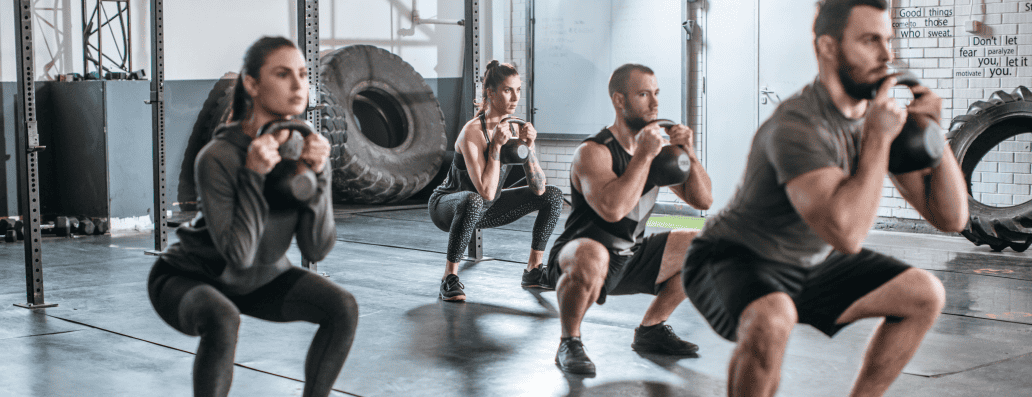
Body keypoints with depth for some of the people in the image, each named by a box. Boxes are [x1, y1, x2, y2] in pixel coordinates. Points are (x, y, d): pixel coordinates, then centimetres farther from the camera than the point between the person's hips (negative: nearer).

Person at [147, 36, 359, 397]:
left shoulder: (307, 148, -13)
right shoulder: (218, 158, -30)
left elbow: (316, 250, -15)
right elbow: (238, 254, -32)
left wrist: (317, 176, -26)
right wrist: (254, 176, -36)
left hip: (262, 278, 6)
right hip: (189, 278, -5)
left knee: (343, 308, -14)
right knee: (223, 319, -37)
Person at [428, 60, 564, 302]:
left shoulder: (517, 128, -7)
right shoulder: (472, 132, -27)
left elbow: (539, 189, -10)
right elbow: (487, 192, -35)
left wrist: (528, 147, -22)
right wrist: (496, 146, -33)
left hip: (486, 210, 7)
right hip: (447, 206, -7)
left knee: (553, 195, -3)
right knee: (473, 201, -42)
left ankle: (533, 271, 6)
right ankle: (449, 278, -26)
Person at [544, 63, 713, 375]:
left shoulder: (657, 145, 3)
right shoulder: (594, 152, -20)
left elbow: (703, 200, 4)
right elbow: (612, 209, -38)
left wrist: (689, 154, -12)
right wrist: (644, 156, -30)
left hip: (630, 258, 8)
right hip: (582, 254, -8)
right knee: (591, 260, -42)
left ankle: (651, 329, 17)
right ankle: (569, 342, -15)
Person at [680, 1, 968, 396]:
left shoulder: (880, 115, -4)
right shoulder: (797, 125, -29)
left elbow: (951, 218, -2)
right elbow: (847, 234, -41)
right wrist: (878, 138, -32)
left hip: (809, 266, 8)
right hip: (733, 263, -8)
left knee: (925, 293, 1)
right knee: (771, 319, -39)